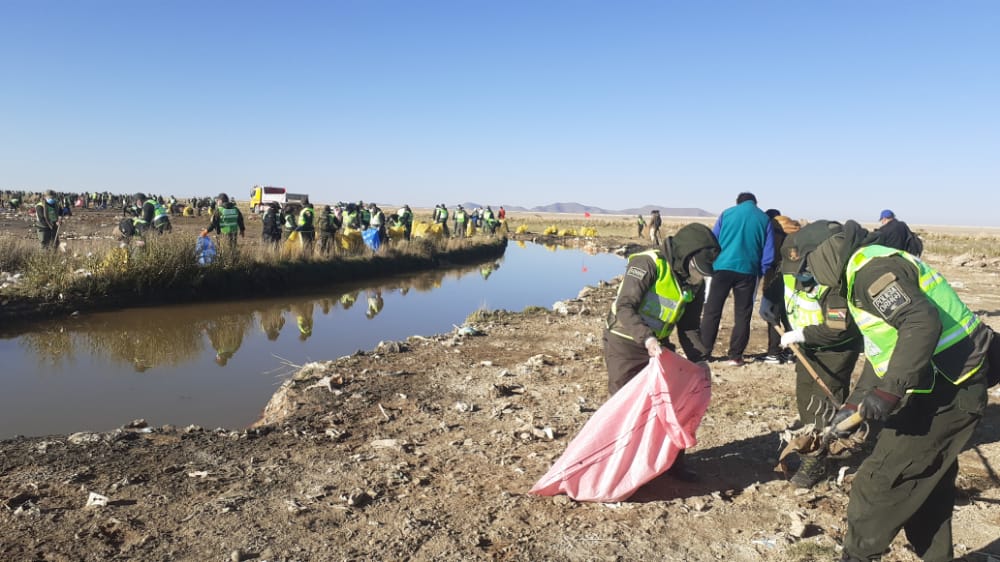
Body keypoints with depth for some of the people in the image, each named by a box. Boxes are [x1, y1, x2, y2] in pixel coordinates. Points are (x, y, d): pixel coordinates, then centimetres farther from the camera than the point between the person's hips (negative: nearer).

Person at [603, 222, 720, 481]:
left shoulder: (694, 283, 2)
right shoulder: (648, 264, -22)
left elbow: (689, 327, 8)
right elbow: (625, 308, -29)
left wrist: (700, 359, -3)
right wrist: (647, 338, -41)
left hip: (657, 345, 7)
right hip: (624, 344, -6)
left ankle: (674, 461, 24)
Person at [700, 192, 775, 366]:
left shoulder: (727, 213, 11)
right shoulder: (764, 218, 11)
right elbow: (768, 252, 8)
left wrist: (711, 263, 15)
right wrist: (761, 273, 16)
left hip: (723, 267, 0)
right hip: (747, 271, 0)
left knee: (712, 311, 5)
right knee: (742, 315, 8)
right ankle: (735, 355, 8)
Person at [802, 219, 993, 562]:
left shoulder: (870, 268, -17)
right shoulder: (863, 275, 16)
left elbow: (922, 323, -31)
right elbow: (882, 349, 22)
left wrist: (889, 391, -33)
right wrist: (855, 404, 22)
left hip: (946, 392, -10)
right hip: (948, 390, 10)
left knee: (878, 482, -2)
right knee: (927, 484, 21)